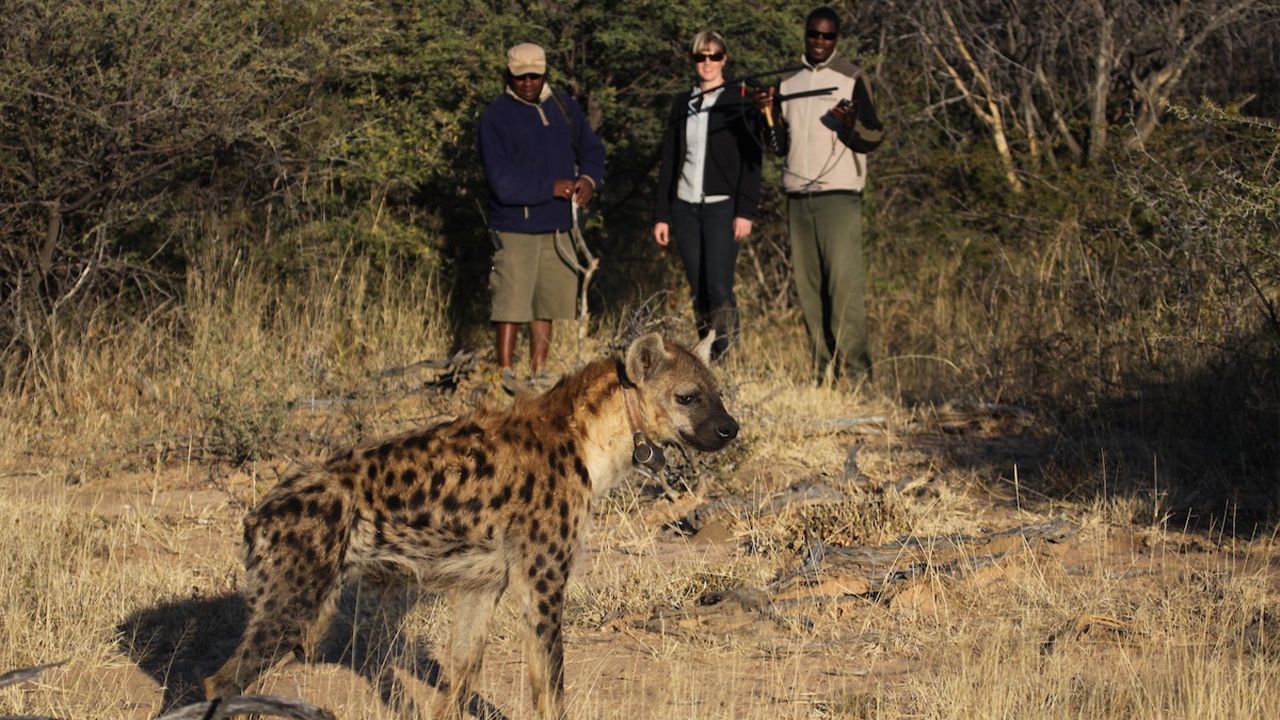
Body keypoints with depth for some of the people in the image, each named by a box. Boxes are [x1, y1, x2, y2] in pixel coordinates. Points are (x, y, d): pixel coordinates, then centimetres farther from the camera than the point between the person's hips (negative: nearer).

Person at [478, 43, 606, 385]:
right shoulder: (496, 116, -9)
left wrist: (589, 179, -5)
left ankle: (538, 373, 20)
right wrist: (551, 188, -15)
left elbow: (592, 149, 17)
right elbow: (502, 181, -16)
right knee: (511, 304, -7)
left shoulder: (564, 107, 10)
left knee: (548, 304, 11)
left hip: (557, 228, 6)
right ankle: (505, 375, 0)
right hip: (514, 228, -6)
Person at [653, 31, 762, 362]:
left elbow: (752, 160, -3)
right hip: (684, 207, 4)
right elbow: (668, 161, 16)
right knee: (698, 292, 4)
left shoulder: (737, 104, 2)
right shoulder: (682, 105, 14)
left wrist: (745, 212, -12)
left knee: (719, 289, -14)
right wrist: (661, 215, 10)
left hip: (721, 207, -4)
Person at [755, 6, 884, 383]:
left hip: (839, 196, -5)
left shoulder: (852, 78, 2)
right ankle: (824, 372, 6)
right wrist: (769, 115, -1)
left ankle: (855, 369, -16)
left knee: (845, 281, -14)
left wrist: (851, 124, -22)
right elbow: (780, 147, 16)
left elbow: (874, 138, -2)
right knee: (808, 287, 3)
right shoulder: (788, 83, 15)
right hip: (798, 197, 5)